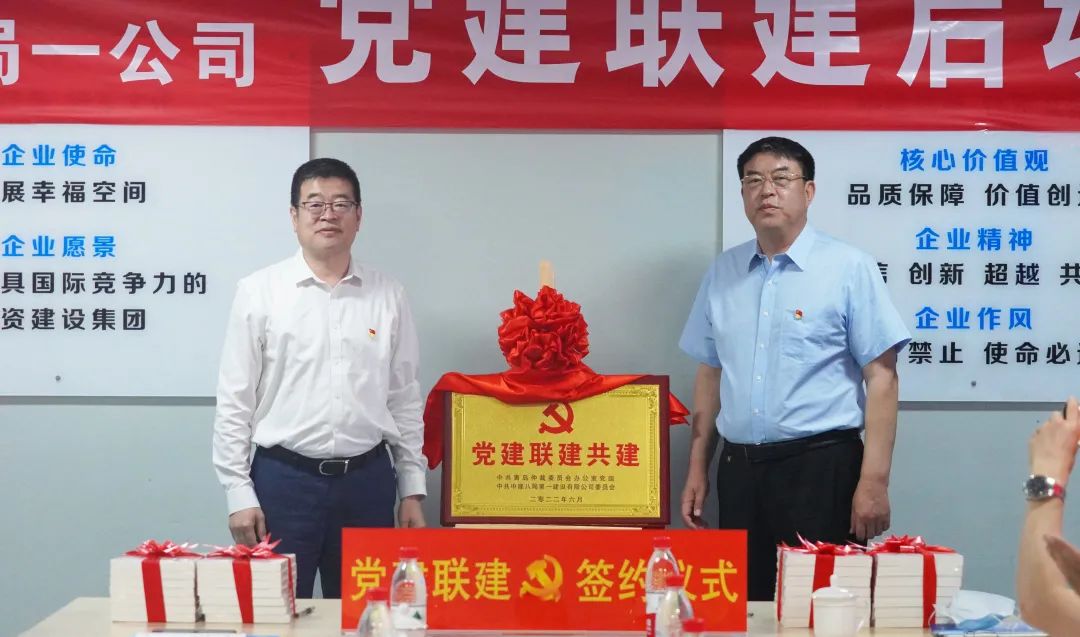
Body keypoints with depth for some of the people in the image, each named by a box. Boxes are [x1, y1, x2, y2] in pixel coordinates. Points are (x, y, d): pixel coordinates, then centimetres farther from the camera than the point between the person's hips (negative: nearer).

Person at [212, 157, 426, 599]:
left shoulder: (388, 296, 5)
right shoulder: (258, 292, -2)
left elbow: (405, 400, 9)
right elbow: (234, 402, -1)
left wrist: (412, 490, 6)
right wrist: (239, 494, -6)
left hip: (367, 479, 2)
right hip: (283, 478, -2)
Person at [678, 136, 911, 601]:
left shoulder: (849, 269, -4)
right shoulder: (722, 272, 9)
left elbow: (881, 377, -7)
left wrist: (874, 481, -14)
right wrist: (697, 469, 11)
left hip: (820, 466, -4)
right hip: (739, 468, 4)